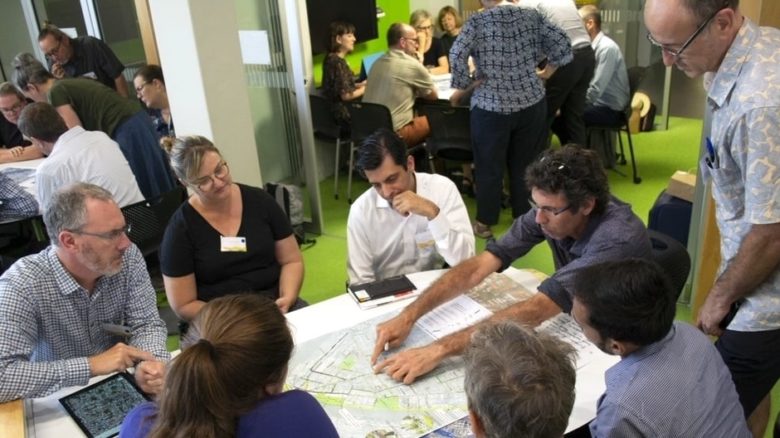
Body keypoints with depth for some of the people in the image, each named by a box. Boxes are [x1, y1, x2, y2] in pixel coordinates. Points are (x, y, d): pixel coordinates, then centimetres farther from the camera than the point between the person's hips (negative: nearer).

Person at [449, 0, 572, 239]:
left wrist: (461, 88, -8)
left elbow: (456, 55, -20)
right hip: (531, 102, 3)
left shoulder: (477, 21, -7)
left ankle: (485, 222, 19)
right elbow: (563, 45, 0)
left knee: (489, 166, 9)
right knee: (524, 163, 16)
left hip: (491, 106, -3)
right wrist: (545, 72, 12)